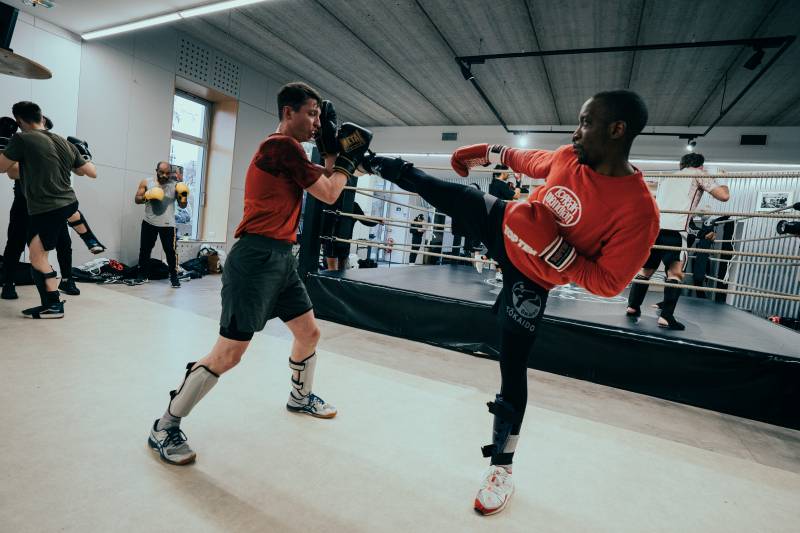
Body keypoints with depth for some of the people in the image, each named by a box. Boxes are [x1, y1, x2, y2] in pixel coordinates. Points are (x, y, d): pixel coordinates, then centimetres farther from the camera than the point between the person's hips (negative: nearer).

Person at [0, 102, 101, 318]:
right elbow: (92, 173, 11)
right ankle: (93, 243, 52)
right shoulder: (67, 143, 4)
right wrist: (86, 156, 31)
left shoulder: (22, 139, -13)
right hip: (69, 202, 7)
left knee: (37, 257, 2)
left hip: (44, 211, -6)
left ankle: (53, 306, 1)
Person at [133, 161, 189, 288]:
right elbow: (137, 199, 3)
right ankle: (142, 274, 23)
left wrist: (184, 196, -19)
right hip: (149, 222, 2)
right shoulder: (146, 183, 1)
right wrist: (146, 196, -16)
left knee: (170, 250, -2)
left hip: (167, 224, -2)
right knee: (144, 249, 9)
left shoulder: (175, 185, -2)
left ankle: (174, 276, 9)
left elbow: (182, 206, 0)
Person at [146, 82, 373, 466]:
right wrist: (346, 160, 5)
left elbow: (323, 181, 21)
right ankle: (164, 428, 13)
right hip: (257, 258, -10)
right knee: (229, 353, -7)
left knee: (309, 332, 18)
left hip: (282, 258, 10)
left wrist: (332, 152, 10)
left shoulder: (287, 150, 18)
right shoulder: (282, 146, -13)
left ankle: (300, 396, 42)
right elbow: (329, 195, -9)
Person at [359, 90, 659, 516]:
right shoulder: (569, 157, -10)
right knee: (426, 185, 4)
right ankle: (373, 164, 37)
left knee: (513, 367, 0)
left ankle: (502, 468, 22)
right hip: (499, 225, 5)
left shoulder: (638, 209, -27)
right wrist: (494, 153, 20)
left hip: (529, 277, -5)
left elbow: (607, 283, -24)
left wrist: (554, 247, -33)